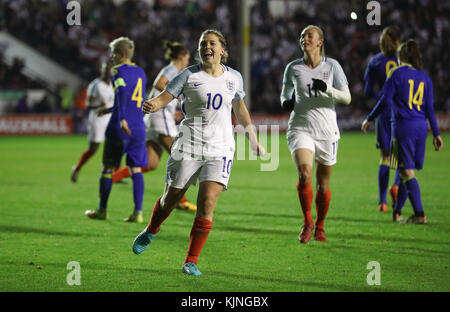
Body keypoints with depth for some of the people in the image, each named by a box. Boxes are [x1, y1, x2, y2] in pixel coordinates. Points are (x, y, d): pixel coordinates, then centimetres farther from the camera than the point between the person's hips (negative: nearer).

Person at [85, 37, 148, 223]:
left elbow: (123, 92, -24)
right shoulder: (140, 72, 16)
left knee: (108, 168, 6)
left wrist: (121, 119, -33)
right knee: (136, 169, 5)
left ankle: (102, 210, 13)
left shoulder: (118, 71, -5)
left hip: (119, 129, -5)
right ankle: (138, 213, -2)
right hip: (138, 128, 6)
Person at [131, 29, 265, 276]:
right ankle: (151, 231, 43)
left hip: (220, 149, 1)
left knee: (207, 204, -13)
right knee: (171, 198, 10)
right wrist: (151, 105, -33)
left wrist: (253, 140, 26)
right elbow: (163, 98, -10)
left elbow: (240, 109, 23)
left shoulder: (234, 77, 8)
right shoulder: (189, 75, -3)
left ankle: (191, 262, -5)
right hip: (189, 145, -1)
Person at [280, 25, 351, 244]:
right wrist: (285, 102, -3)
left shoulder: (331, 66, 0)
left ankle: (319, 226, 26)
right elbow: (285, 92, 21)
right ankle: (307, 222, -7)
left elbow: (347, 98, -2)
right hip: (300, 129, 0)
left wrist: (327, 89, -20)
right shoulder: (293, 68, 4)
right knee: (304, 173, -22)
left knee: (323, 184, 6)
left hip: (326, 131, 0)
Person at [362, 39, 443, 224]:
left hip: (403, 127, -6)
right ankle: (397, 212, 21)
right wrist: (436, 134, 13)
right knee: (406, 171, 14)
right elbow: (430, 108, 11)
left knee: (407, 171, -6)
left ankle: (419, 214, -15)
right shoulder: (424, 77, 12)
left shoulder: (397, 73, -3)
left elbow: (385, 100, -7)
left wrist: (370, 119, 5)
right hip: (421, 127, 6)